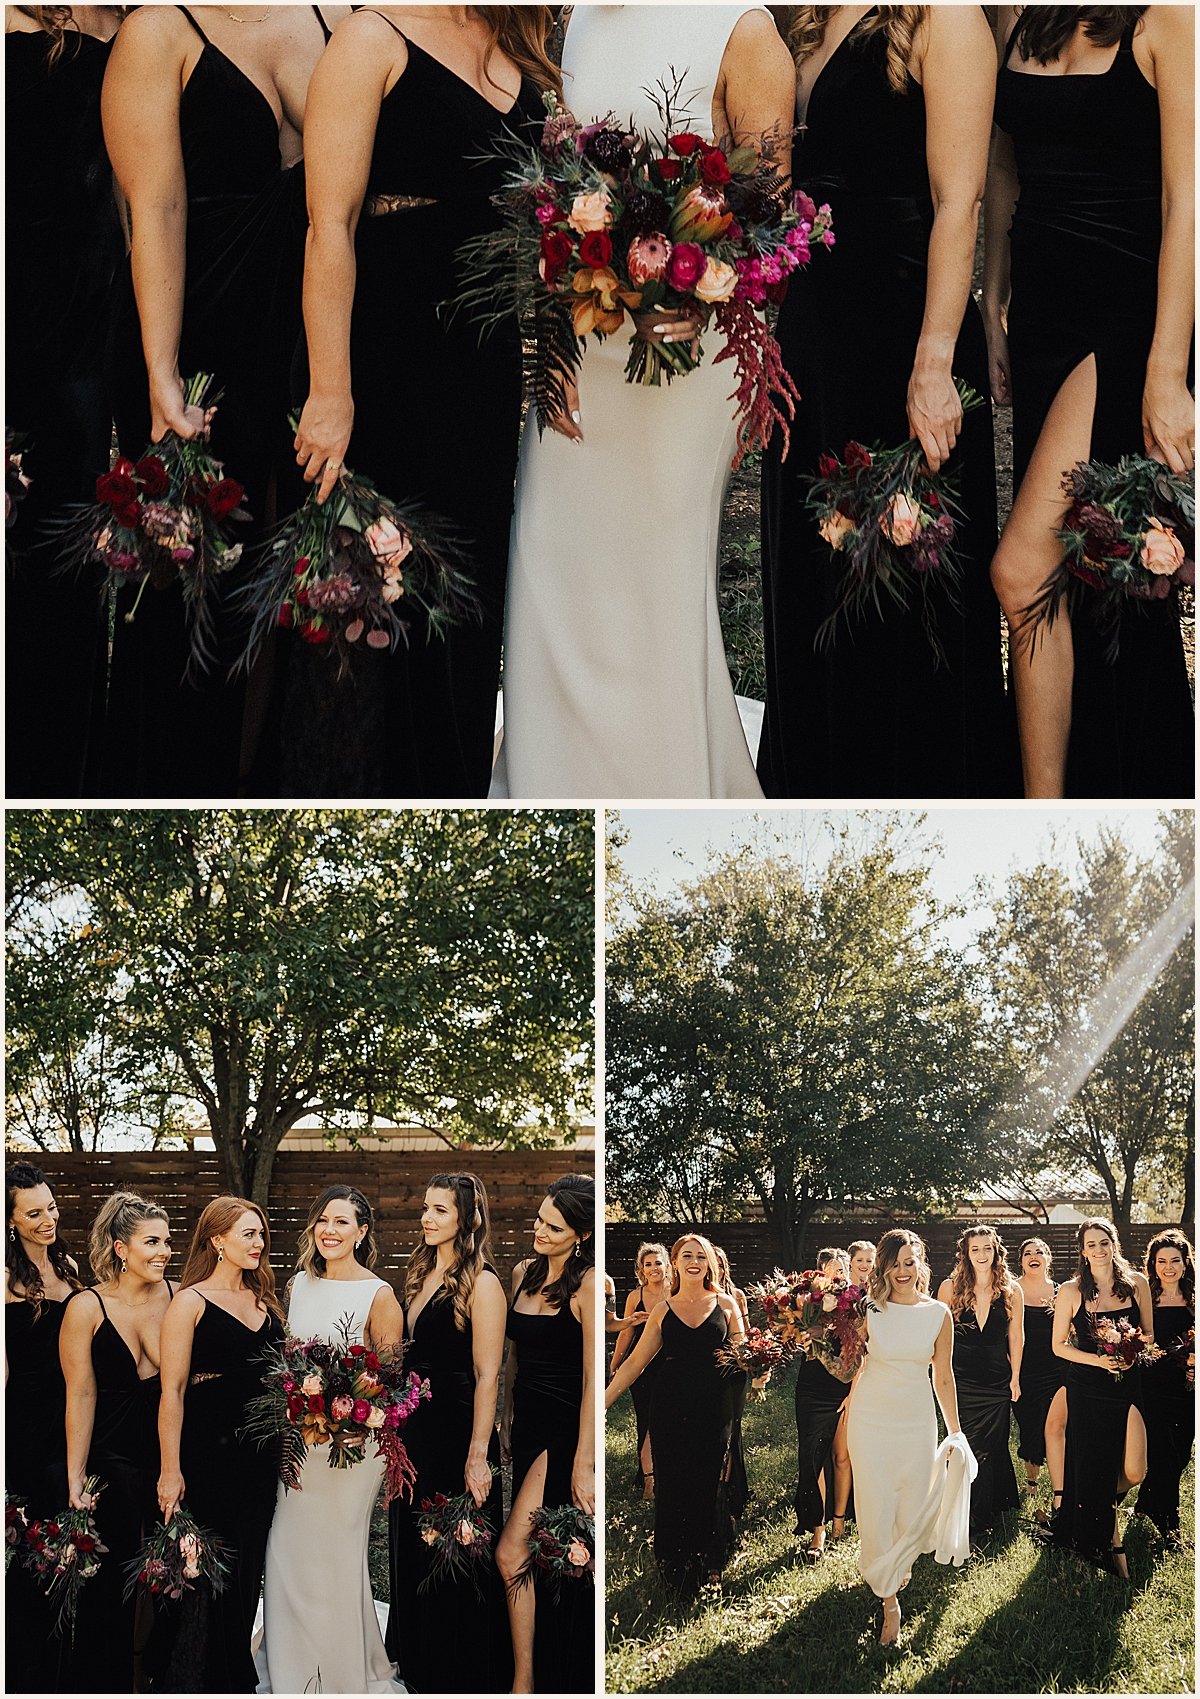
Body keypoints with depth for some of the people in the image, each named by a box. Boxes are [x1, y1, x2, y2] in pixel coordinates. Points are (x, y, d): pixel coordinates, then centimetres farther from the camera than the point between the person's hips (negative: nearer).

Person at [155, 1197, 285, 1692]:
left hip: (259, 1452, 6)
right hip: (208, 1451, -6)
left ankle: (236, 1676, 23)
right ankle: (191, 1681, 10)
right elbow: (172, 1390, -12)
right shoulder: (191, 1302, -8)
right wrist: (170, 1469, -17)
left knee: (248, 1566, 12)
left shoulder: (262, 1300, 12)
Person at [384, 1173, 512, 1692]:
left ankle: (470, 1678, 15)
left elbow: (486, 1376, -17)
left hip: (457, 1430, -8)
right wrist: (399, 1425, 13)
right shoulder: (421, 1274, 10)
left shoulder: (481, 1284, -14)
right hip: (415, 1430, 8)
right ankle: (421, 1665, 31)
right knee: (413, 1550, 16)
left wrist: (478, 1455, -21)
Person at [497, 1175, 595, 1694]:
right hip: (529, 1424, 8)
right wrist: (506, 1422, 20)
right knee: (533, 1561, 11)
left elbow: (593, 1381, -18)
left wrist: (583, 1465, -20)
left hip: (566, 1430, -7)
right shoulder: (524, 1273, 7)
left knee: (511, 1555, -12)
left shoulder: (588, 1285, -15)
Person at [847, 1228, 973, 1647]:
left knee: (914, 1510, 5)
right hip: (871, 1419, -1)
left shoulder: (938, 1314, -1)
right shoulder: (869, 1310, -5)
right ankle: (889, 1601, 9)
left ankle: (900, 1564, 39)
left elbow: (943, 1377, 6)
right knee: (876, 1508, -4)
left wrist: (955, 1432, 8)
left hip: (917, 1422, 1)